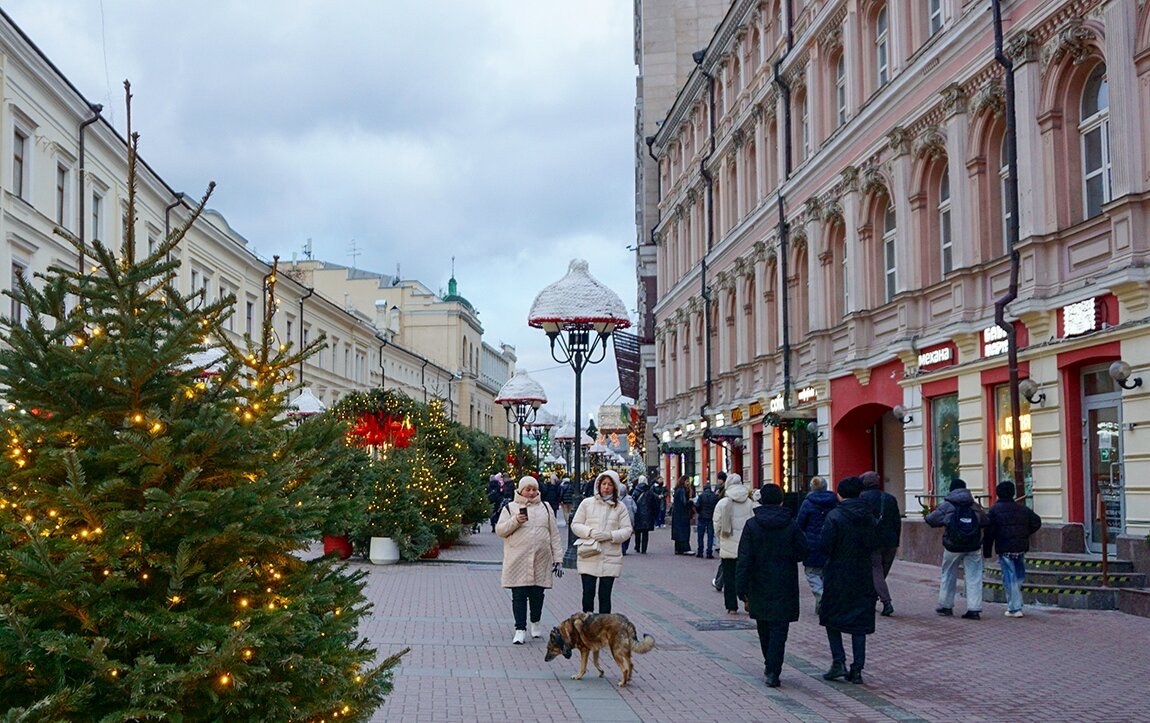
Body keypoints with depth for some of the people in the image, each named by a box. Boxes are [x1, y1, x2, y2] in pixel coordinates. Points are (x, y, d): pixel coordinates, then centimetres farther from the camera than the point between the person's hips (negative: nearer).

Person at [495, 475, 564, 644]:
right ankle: (520, 629, 1)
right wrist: (515, 521, -16)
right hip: (518, 562, -2)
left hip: (541, 561, 2)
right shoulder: (510, 508, 6)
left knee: (537, 595, 9)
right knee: (519, 596, -3)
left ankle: (535, 623, 30)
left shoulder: (545, 507, 13)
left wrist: (558, 557, 6)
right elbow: (499, 530, 0)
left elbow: (554, 534, 12)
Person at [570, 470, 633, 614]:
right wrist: (590, 532, -13)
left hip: (610, 558, 0)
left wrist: (610, 535, -15)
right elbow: (575, 525, 5)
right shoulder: (587, 503, 6)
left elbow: (627, 530, 2)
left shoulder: (620, 507, 7)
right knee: (588, 593, -2)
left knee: (605, 595, 3)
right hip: (588, 557, 0)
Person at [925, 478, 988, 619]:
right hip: (973, 548, 1)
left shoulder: (947, 506, -5)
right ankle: (974, 609, -3)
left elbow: (931, 520, -5)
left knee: (948, 576, 14)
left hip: (953, 547, -1)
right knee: (974, 578, 3)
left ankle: (945, 606, 22)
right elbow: (986, 522, 7)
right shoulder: (975, 506, 2)